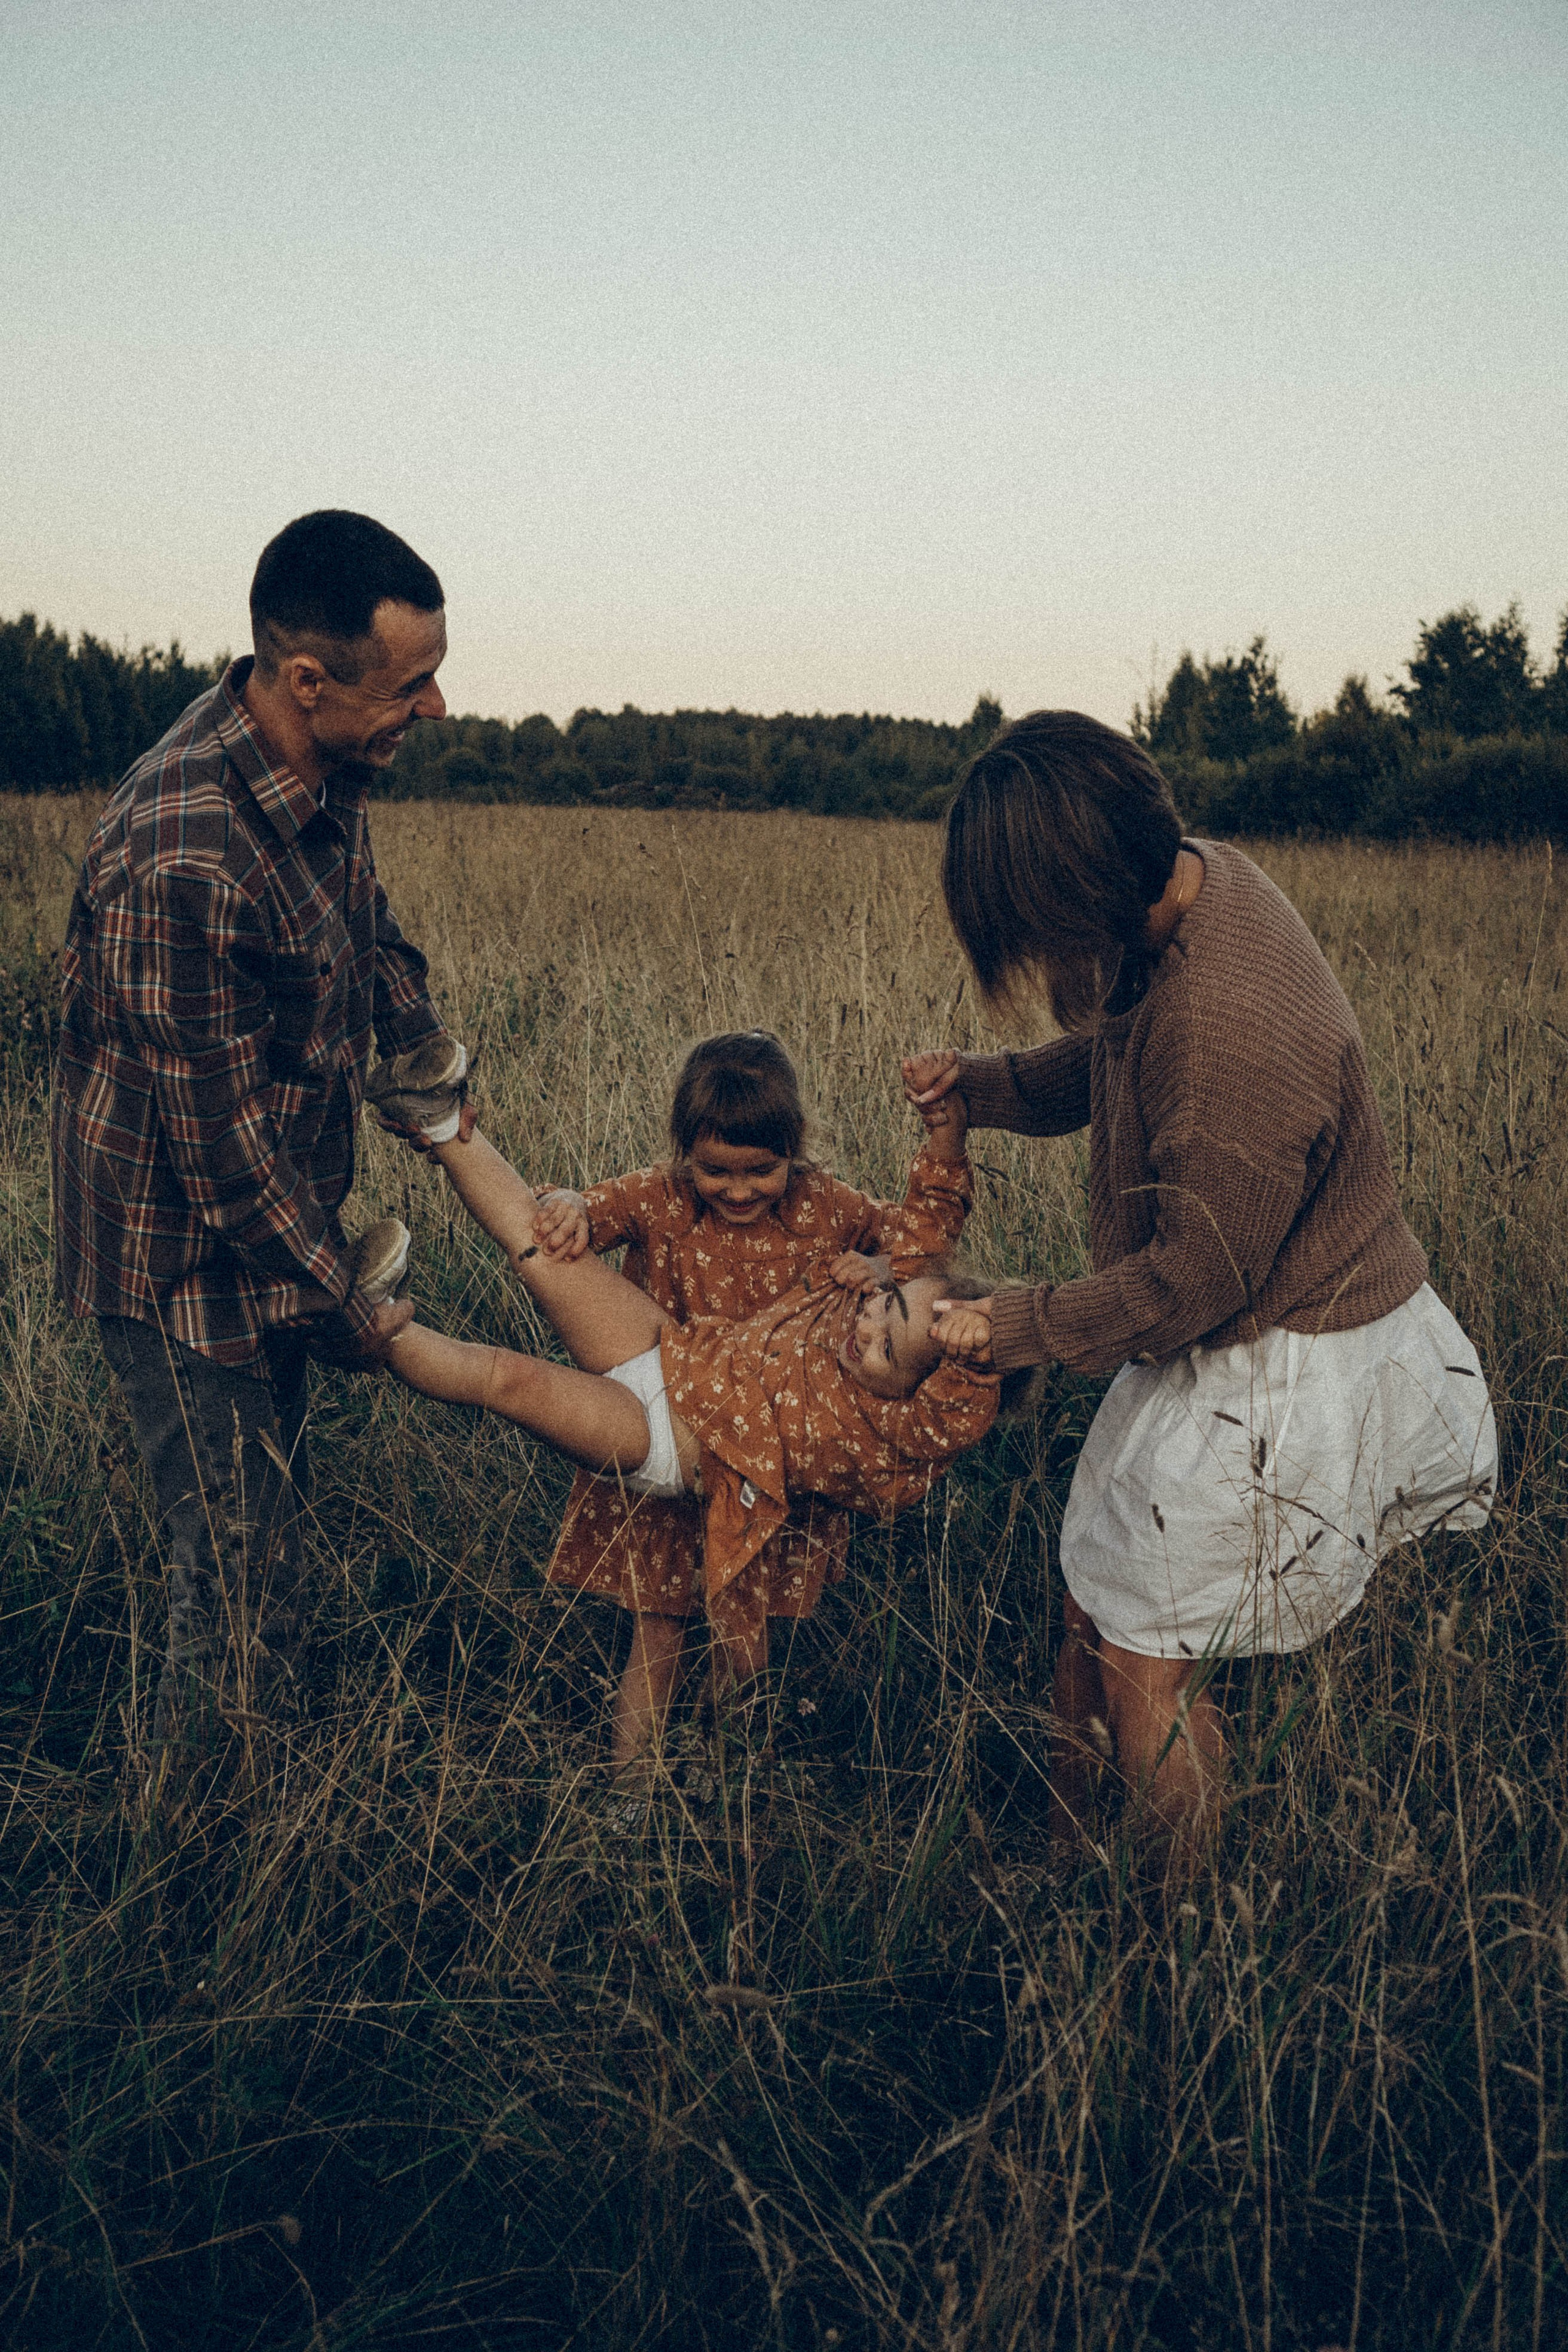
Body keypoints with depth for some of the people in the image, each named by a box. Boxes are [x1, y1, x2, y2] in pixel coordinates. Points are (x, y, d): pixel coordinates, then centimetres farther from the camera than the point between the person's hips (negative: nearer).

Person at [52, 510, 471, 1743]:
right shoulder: (180, 864, -33)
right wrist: (346, 1305, -15)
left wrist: (426, 1039, 7)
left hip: (279, 1226, 9)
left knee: (267, 1544, 24)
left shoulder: (323, 769, -4)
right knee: (241, 1597, 2)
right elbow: (222, 1143, -26)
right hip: (194, 1265, -9)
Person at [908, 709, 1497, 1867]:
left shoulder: (1233, 1031, -35)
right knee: (1097, 1598, 18)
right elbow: (1110, 1066, 14)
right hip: (1231, 1337, 9)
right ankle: (1066, 1849, 37)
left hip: (1286, 1375, -9)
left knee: (1146, 1663, 2)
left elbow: (1193, 1278, -24)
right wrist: (983, 1081, -2)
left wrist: (1014, 1326, -12)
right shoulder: (1195, 880, -4)